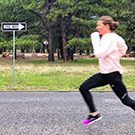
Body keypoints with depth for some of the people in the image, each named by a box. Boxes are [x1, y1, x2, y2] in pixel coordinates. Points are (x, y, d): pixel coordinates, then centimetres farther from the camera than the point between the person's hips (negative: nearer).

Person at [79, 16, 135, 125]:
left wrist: (95, 38, -18)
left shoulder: (110, 38, -17)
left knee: (126, 101, -2)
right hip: (104, 74, 10)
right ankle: (94, 115, 6)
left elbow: (99, 54, -27)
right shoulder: (106, 37, 12)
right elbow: (124, 48, 24)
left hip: (113, 74, -10)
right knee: (83, 88, -1)